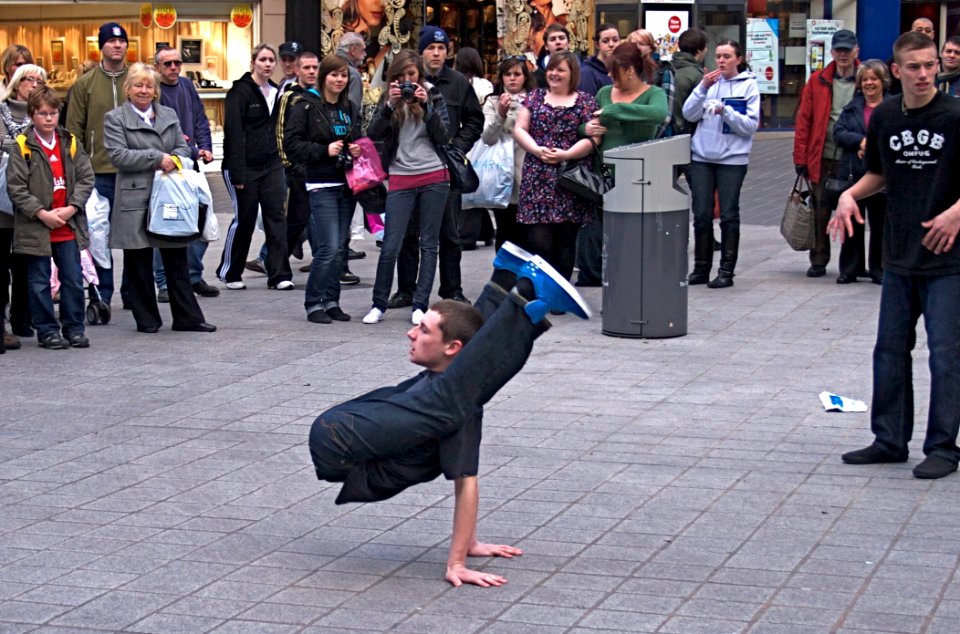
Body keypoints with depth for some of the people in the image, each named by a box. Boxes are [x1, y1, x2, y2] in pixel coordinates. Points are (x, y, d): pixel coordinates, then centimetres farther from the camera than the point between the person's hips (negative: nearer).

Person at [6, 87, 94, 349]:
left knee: (73, 280, 6)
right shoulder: (22, 146, -5)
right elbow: (15, 187, -9)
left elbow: (86, 178, 4)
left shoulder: (70, 143, 6)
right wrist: (42, 214, -15)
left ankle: (74, 328, 17)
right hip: (36, 227, -3)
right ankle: (47, 331, 13)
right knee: (40, 283, 4)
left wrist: (71, 208, -10)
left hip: (69, 226, 3)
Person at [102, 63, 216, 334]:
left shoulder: (169, 115, 15)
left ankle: (187, 317, 11)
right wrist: (158, 158, -16)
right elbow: (118, 155, -12)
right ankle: (147, 320, 11)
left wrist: (174, 160, -9)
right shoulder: (115, 118, -1)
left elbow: (183, 147, 15)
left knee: (177, 260, 6)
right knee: (139, 263, 2)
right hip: (135, 199, -4)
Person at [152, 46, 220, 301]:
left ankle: (194, 277, 20)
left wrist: (205, 148, -1)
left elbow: (201, 120, 15)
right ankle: (164, 283, 5)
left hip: (190, 165, 6)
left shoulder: (187, 86, 13)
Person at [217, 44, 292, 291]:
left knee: (276, 216, -2)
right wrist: (237, 173, -19)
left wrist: (281, 162, 11)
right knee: (244, 219, 0)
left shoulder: (274, 92, 13)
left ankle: (279, 275, 0)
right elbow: (234, 133, -14)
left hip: (271, 166, 6)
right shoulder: (240, 92, -9)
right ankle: (229, 273, 16)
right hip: (245, 167, -6)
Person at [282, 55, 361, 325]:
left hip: (346, 183, 6)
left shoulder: (350, 108, 15)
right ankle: (314, 303, 0)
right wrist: (325, 151, -18)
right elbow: (291, 144, -9)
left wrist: (357, 151, 3)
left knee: (341, 247, 7)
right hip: (321, 184, -6)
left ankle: (331, 301, 15)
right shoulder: (306, 106, -4)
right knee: (329, 247, -11)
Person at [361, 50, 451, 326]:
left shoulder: (434, 96, 6)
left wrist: (427, 105, -13)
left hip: (435, 177, 0)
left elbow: (444, 137, -2)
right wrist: (390, 104, -16)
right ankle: (379, 305, 8)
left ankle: (420, 306, 8)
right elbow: (374, 133, -4)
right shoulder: (389, 99, 8)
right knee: (390, 246, -4)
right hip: (401, 178, 0)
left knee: (429, 244, 3)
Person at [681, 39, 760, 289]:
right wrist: (703, 88, -11)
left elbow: (751, 125, -8)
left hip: (732, 158, -3)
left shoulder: (748, 85, 0)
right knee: (701, 214, 4)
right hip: (701, 156, 3)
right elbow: (689, 114, 0)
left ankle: (726, 271, 6)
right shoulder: (710, 81, 8)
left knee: (729, 215, 0)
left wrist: (725, 111, -20)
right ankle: (701, 268, 13)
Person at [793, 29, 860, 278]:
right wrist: (801, 157, -1)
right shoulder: (818, 81, 4)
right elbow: (804, 120, 4)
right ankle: (818, 260, 17)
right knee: (820, 210, 5)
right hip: (823, 158, 1)